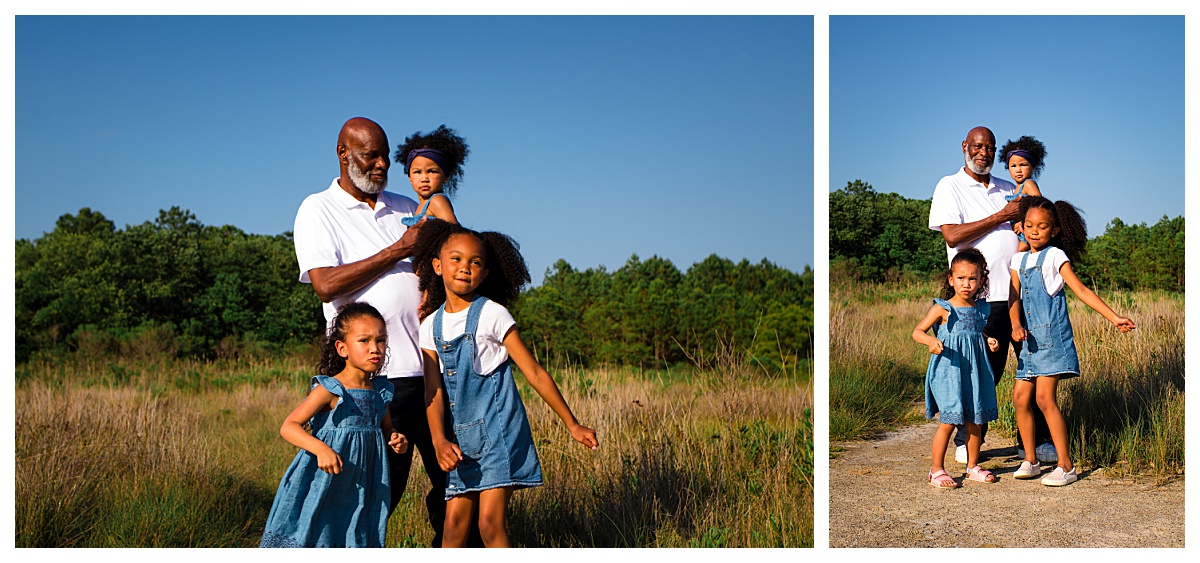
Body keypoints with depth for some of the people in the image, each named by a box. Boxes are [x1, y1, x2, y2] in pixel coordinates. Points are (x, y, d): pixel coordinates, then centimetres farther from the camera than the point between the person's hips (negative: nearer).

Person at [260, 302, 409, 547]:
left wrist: (397, 440, -3)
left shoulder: (381, 392, 5)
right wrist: (321, 449, -32)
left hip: (361, 488, 5)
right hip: (324, 486, -5)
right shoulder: (329, 390, -13)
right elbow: (289, 426, -16)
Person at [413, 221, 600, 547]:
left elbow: (534, 373, -6)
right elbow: (433, 390, 1)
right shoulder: (432, 325, 6)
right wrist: (440, 441, -14)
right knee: (454, 522, 5)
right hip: (461, 438, 5)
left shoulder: (492, 315, -8)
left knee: (490, 523, -9)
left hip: (498, 431, -4)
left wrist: (573, 425, -4)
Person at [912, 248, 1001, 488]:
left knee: (975, 421, 10)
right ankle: (937, 470, 5)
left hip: (974, 372, 5)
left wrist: (990, 342, 4)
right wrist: (931, 341, -27)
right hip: (948, 372, -5)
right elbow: (917, 331, -8)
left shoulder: (981, 309, 8)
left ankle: (973, 465, 26)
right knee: (949, 421, -6)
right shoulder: (943, 309, -7)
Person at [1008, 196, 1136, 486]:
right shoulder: (1019, 260, 13)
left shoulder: (1055, 256, -4)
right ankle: (1031, 461, 17)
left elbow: (1082, 291, -8)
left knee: (1045, 398, -12)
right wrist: (1016, 326, -10)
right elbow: (1014, 300, 9)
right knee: (1020, 397, 5)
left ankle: (1066, 466, -6)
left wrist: (1114, 317, -17)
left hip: (1053, 337, -6)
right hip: (1031, 339, 6)